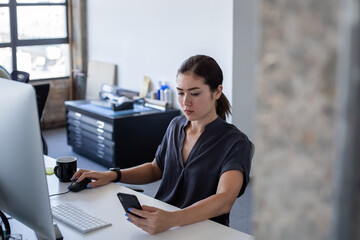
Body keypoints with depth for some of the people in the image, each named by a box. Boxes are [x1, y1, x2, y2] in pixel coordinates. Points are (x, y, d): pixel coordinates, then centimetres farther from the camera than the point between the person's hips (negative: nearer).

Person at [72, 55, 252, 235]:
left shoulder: (235, 142, -12)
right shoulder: (176, 125, 10)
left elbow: (224, 201, -27)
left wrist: (172, 219, -42)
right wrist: (112, 175, 8)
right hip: (159, 221, 6)